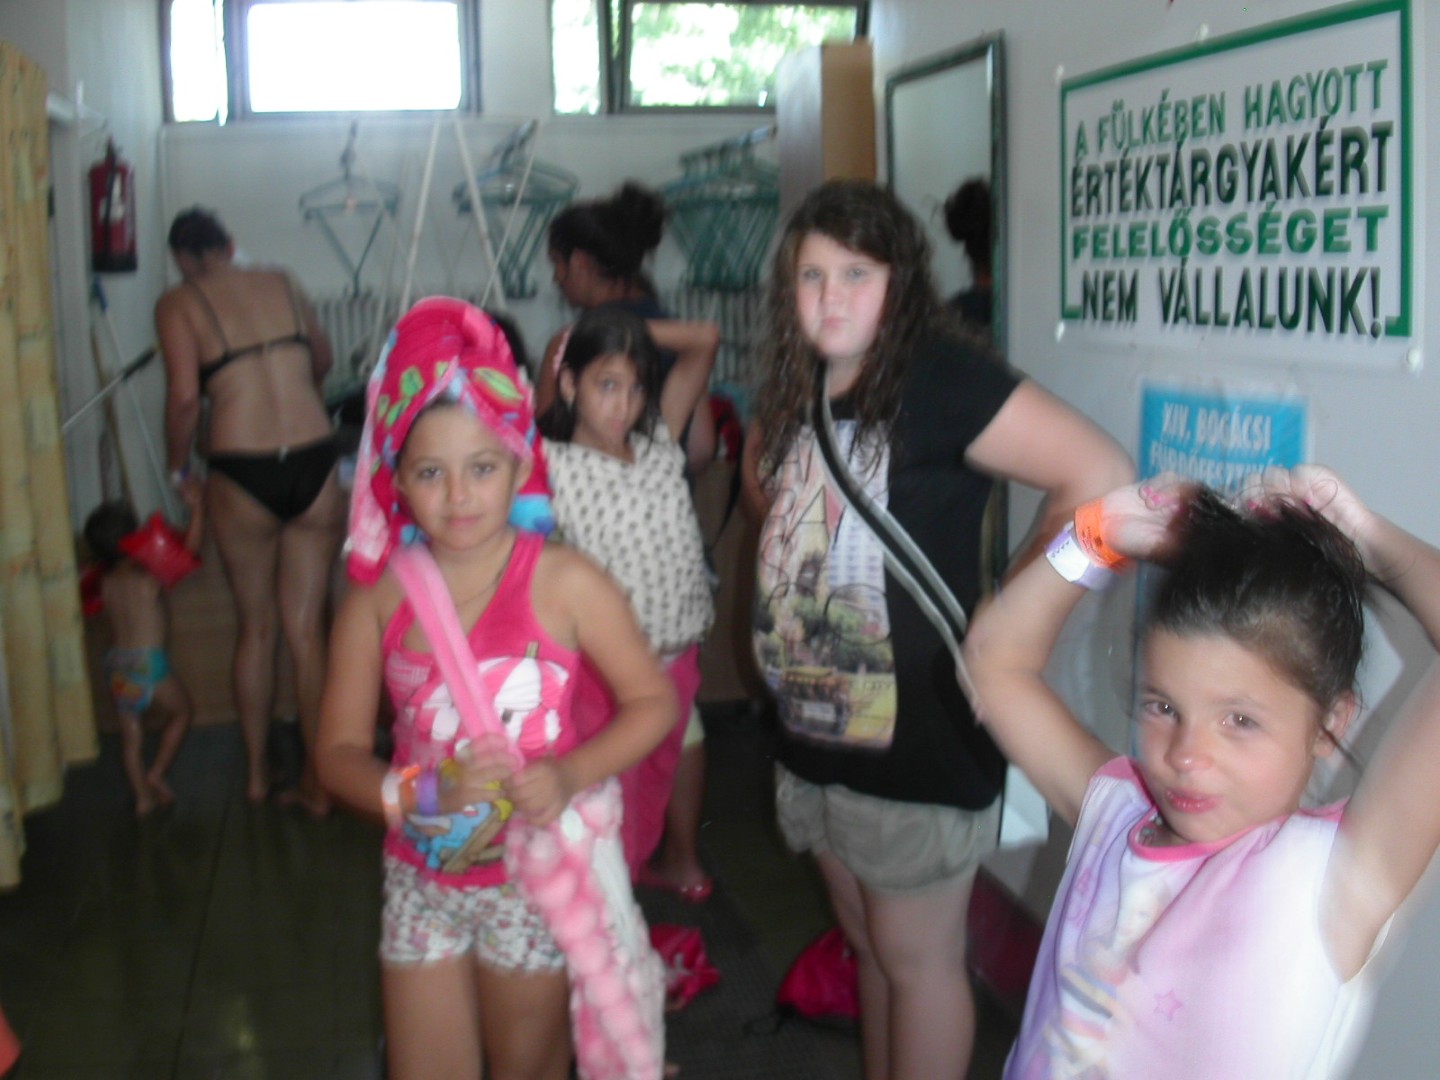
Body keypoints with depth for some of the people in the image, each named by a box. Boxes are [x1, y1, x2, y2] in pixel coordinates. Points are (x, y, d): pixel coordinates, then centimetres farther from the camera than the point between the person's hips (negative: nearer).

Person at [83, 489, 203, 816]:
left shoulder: (105, 584, 2)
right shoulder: (149, 579, -12)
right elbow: (190, 548, -10)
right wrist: (197, 508, -7)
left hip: (116, 668, 5)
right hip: (149, 663, -5)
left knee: (131, 737, 14)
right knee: (182, 709, 19)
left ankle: (142, 795, 18)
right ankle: (156, 774, 17)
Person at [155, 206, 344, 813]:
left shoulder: (178, 304, 1)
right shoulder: (282, 285, 13)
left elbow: (184, 396, -10)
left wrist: (179, 467, 6)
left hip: (242, 473, -2)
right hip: (315, 463, 2)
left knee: (254, 628, 16)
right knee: (306, 630, 11)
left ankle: (256, 773, 28)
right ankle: (318, 781, 15)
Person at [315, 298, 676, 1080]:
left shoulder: (563, 583, -14)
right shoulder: (378, 596, -7)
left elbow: (654, 701, -8)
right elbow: (339, 752, -5)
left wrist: (569, 775, -23)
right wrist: (423, 793, -24)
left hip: (535, 874, -2)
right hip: (421, 879, 2)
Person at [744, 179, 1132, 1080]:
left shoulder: (939, 378, -16)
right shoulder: (796, 393, 7)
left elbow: (1100, 476, -25)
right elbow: (764, 484, 29)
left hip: (919, 742, -8)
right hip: (820, 732, 8)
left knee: (918, 959, 7)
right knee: (869, 945, 21)